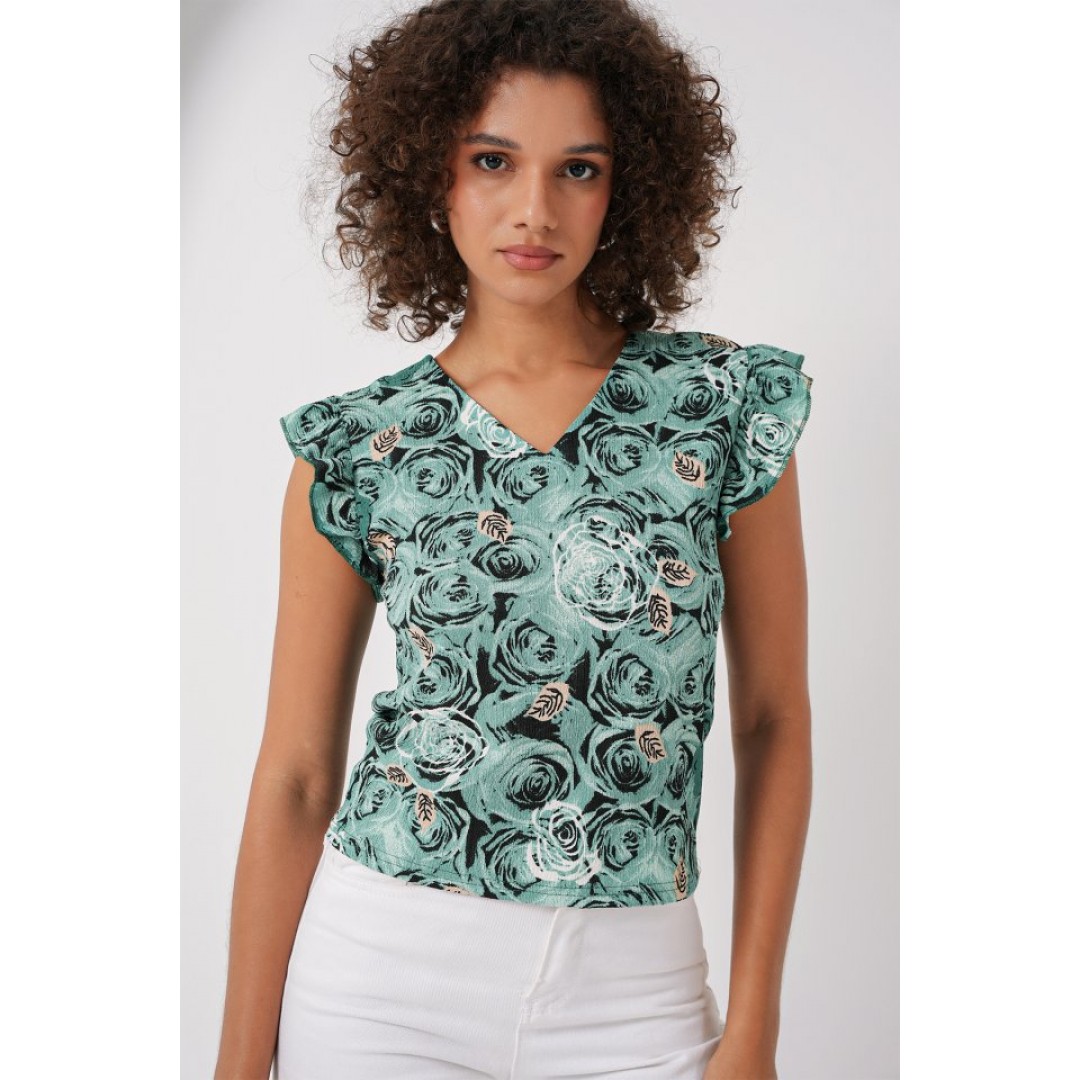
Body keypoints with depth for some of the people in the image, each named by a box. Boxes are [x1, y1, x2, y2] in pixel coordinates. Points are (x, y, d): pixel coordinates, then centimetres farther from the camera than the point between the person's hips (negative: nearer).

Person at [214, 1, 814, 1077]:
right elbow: (295, 774, 0)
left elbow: (773, 718, 1)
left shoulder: (726, 404, -3)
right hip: (380, 976, 0)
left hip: (631, 989, 0)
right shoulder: (355, 449, -3)